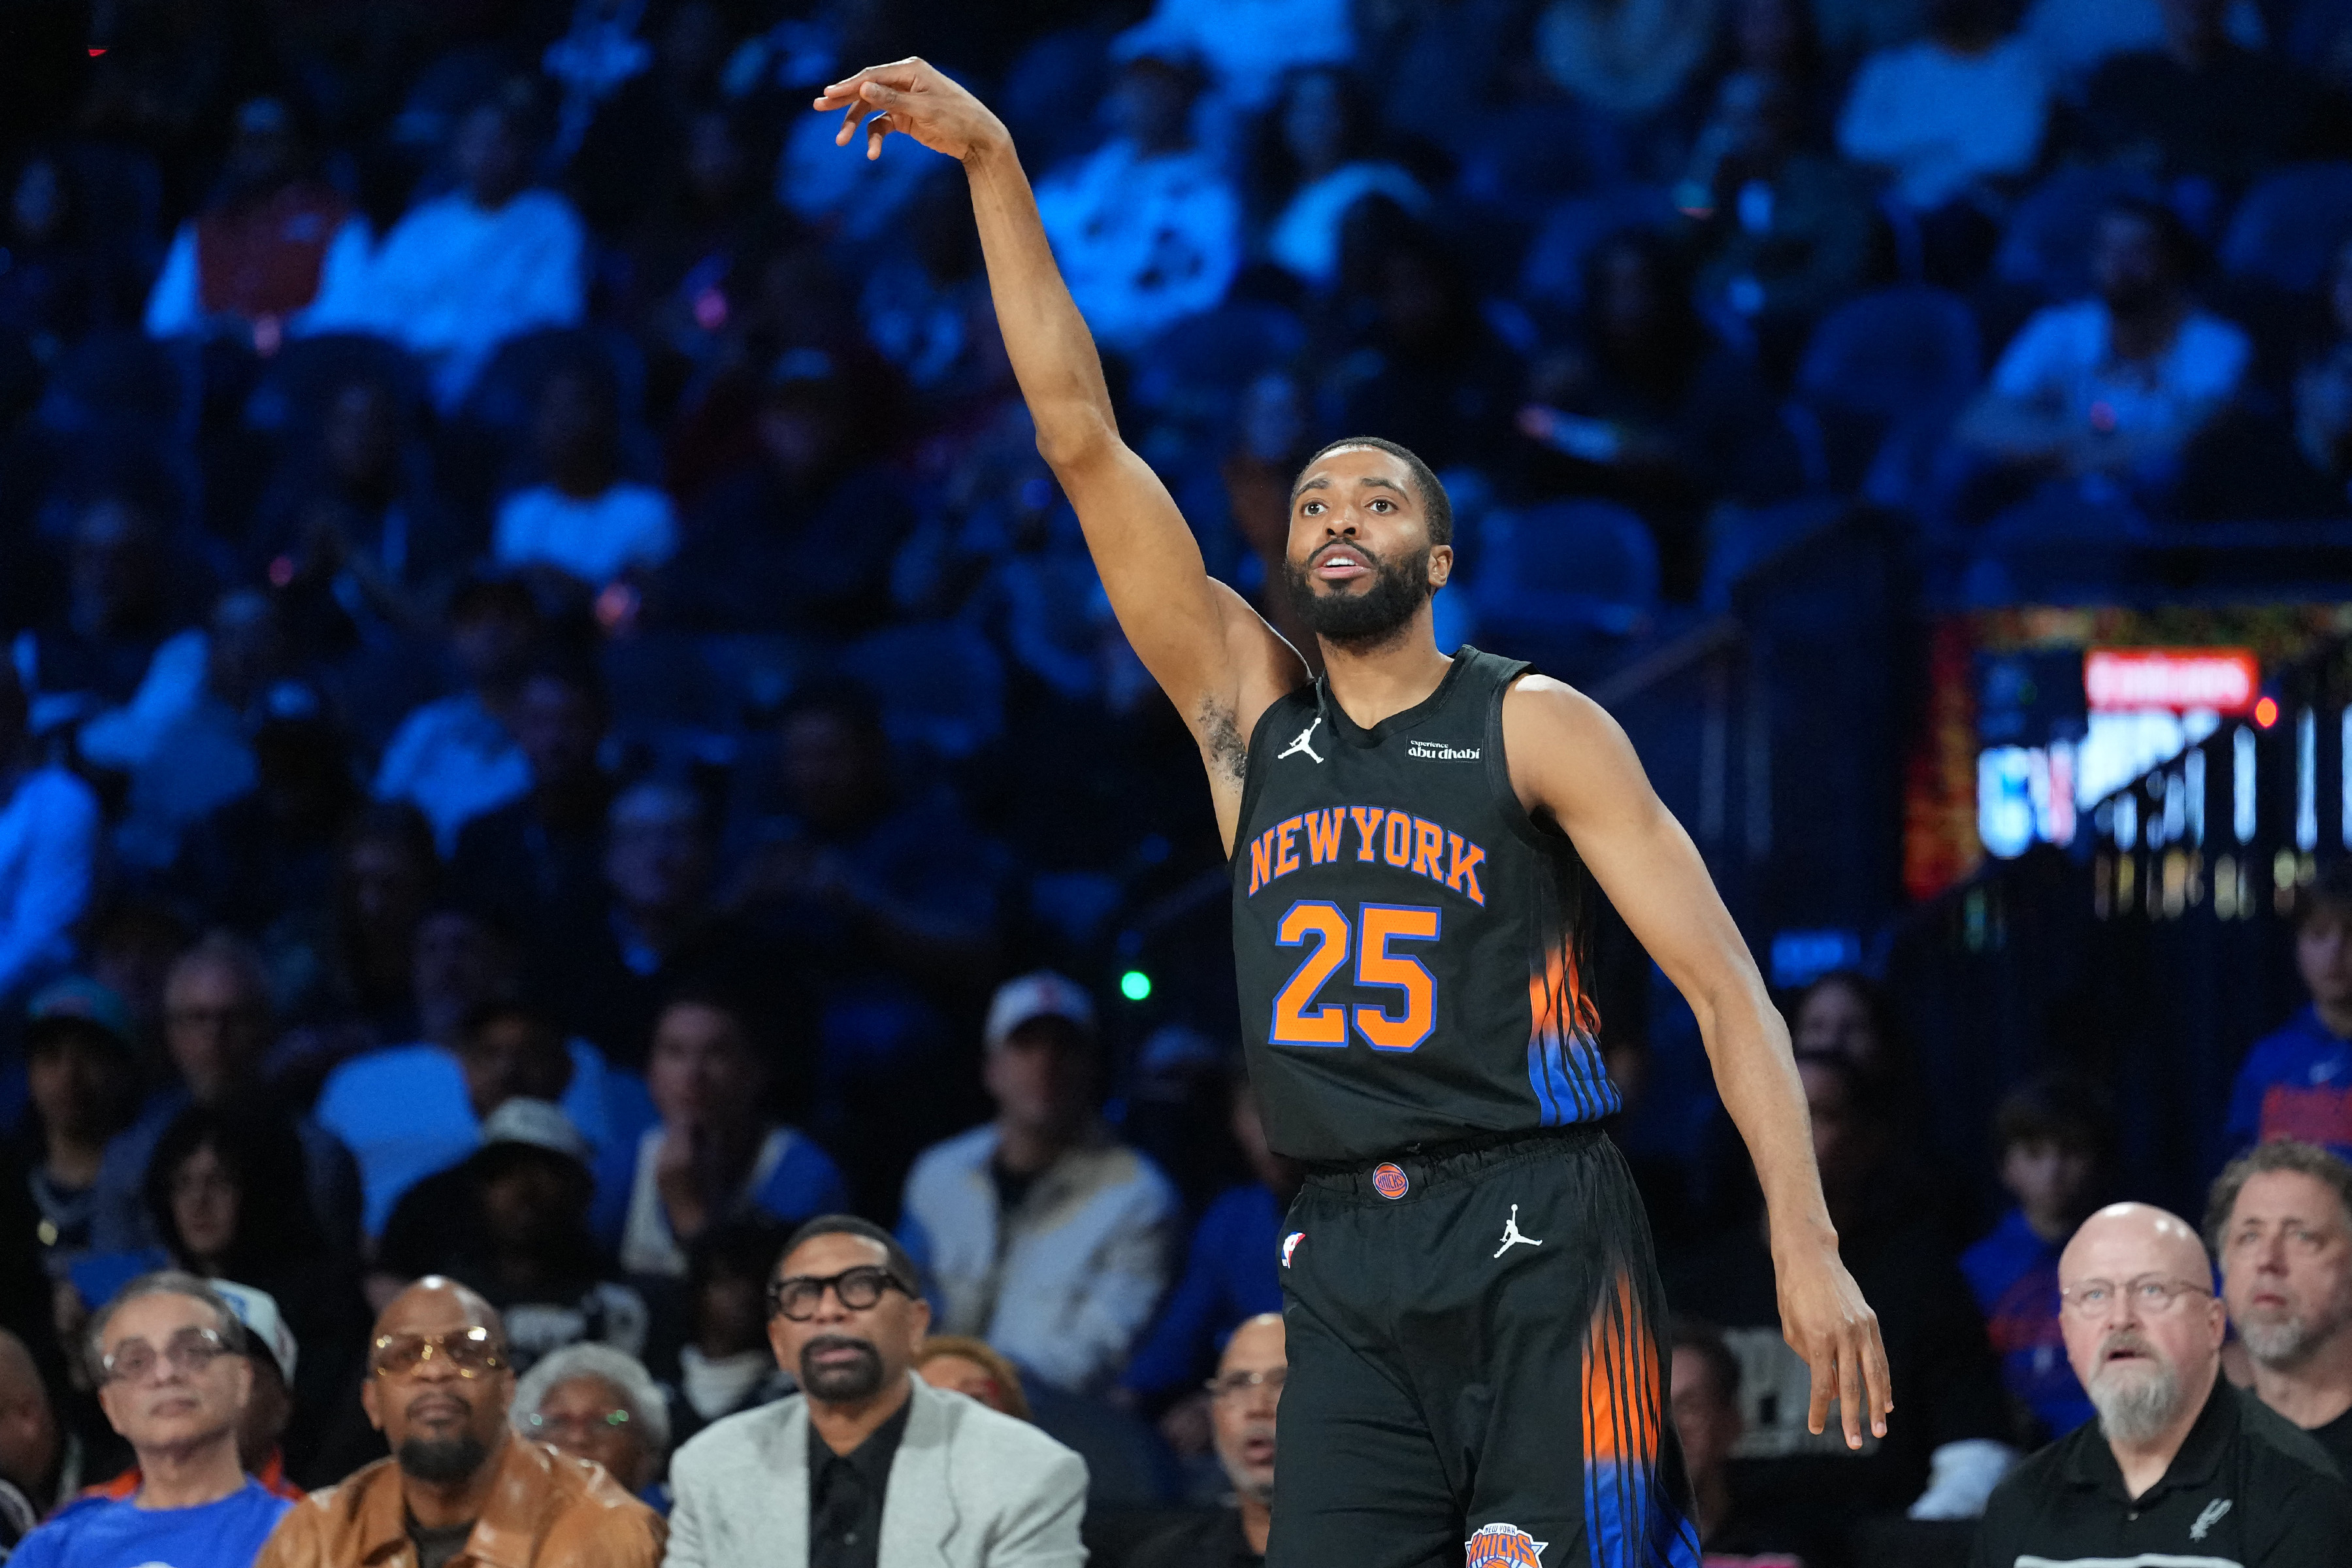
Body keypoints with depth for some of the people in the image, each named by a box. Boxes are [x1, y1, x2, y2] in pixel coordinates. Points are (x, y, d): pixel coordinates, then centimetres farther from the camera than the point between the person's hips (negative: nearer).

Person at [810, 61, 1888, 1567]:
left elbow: (1723, 980, -3)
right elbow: (1080, 436, 9)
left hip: (1538, 1240, -4)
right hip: (1349, 1264, 4)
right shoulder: (1248, 708, 14)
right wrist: (994, 168, 2)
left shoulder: (1535, 726, 3)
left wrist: (1808, 1246, -15)